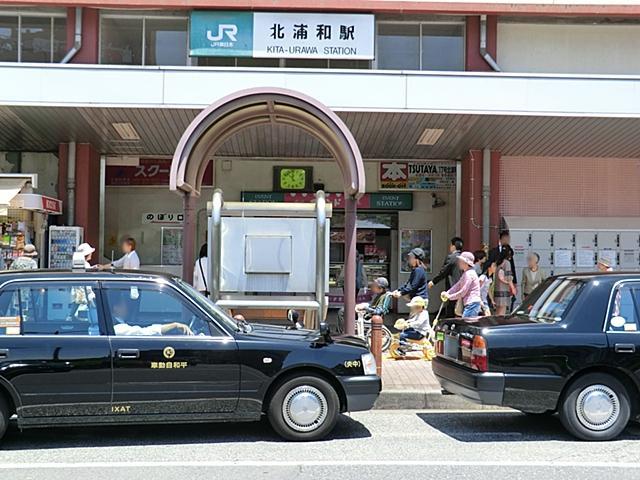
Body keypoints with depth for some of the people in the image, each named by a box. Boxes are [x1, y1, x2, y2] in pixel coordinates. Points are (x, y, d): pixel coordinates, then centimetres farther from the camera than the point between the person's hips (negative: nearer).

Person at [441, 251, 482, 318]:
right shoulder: (466, 274, 19)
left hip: (472, 304, -10)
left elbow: (463, 292, -15)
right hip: (468, 304, 10)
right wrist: (447, 293, 1)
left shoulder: (469, 274, -14)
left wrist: (449, 296, -7)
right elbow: (457, 286, 14)